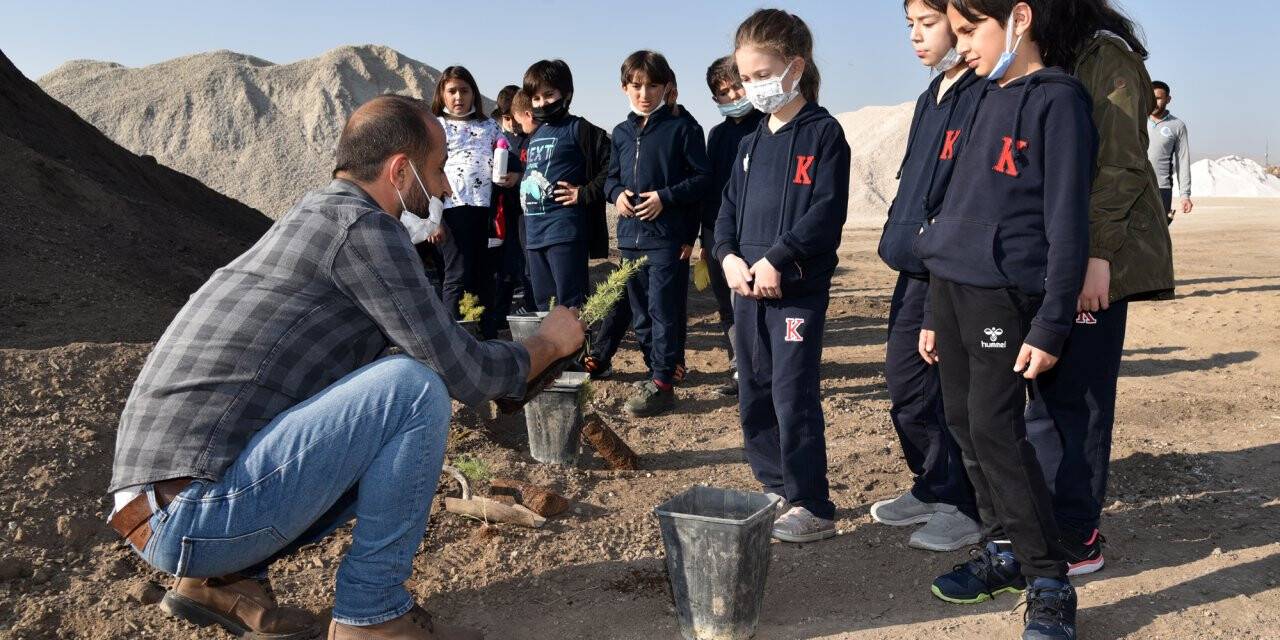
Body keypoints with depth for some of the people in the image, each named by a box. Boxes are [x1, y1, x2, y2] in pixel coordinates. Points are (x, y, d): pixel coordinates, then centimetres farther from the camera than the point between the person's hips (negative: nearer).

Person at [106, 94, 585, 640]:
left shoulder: (317, 216, 17)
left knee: (392, 444, 20)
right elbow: (462, 372, -12)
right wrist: (549, 343, 7)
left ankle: (224, 579, 14)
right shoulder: (361, 225, -12)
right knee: (415, 389, -15)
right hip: (199, 515, -10)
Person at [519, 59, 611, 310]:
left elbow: (611, 167, -14)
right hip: (534, 232, 8)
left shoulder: (579, 130, -6)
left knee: (569, 303, -7)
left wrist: (584, 194, -16)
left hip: (565, 231, -8)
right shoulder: (534, 136, 18)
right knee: (543, 303, 14)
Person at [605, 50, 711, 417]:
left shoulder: (682, 128, -4)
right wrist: (617, 193, -2)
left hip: (668, 237, -6)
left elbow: (703, 178, -6)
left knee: (663, 311, -6)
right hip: (630, 235, 7)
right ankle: (659, 372, 25)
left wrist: (664, 197, -16)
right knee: (640, 314, 13)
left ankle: (661, 384, -1)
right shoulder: (622, 133, 12)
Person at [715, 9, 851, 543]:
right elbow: (730, 208, 14)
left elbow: (828, 211, -15)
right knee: (754, 397, 12)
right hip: (748, 288, 8)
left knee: (793, 396, -6)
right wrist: (729, 256, -4)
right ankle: (777, 491, 27)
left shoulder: (822, 133, -6)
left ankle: (812, 507, 6)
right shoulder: (751, 144, 15)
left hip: (798, 289, -7)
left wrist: (778, 259, -22)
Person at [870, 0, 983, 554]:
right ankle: (933, 488, 31)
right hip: (915, 270, 9)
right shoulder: (932, 97, 16)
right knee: (904, 379, 15)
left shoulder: (986, 96, -13)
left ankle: (965, 508, 17)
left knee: (954, 390, 1)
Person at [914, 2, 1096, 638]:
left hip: (1002, 294, -7)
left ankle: (1049, 581, 2)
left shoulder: (1057, 99, -6)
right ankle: (1001, 549, 23)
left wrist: (1050, 325, -15)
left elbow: (1066, 221, -11)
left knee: (996, 430, -9)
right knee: (965, 423, 9)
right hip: (950, 287, 8)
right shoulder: (986, 101, 17)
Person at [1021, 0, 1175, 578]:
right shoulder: (1052, 63, 18)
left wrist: (1098, 253, -20)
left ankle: (1077, 540, 4)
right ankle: (1049, 520, 20)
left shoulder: (1107, 54, -7)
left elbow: (1121, 165, -15)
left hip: (1091, 260, -8)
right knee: (1049, 390, 10)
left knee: (1075, 394, -5)